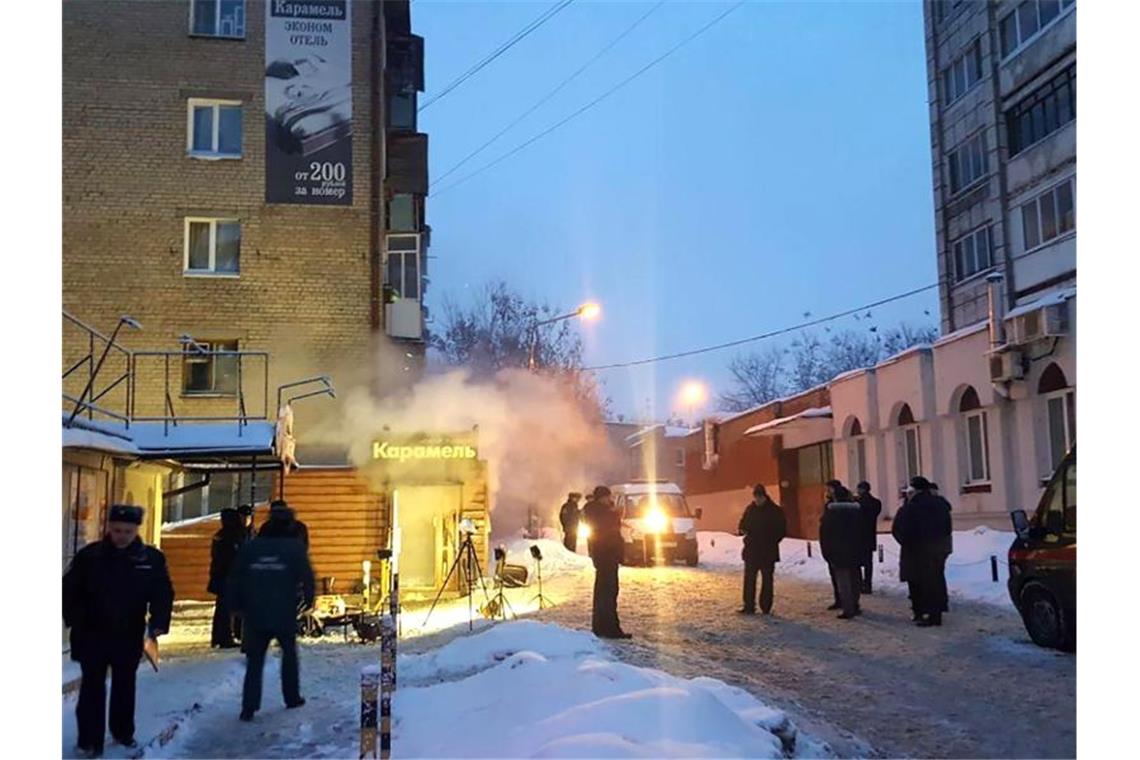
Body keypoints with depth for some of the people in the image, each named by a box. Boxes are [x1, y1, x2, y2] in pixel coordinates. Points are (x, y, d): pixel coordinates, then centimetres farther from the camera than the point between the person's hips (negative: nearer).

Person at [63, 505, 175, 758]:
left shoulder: (152, 558, -5)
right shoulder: (89, 555, -7)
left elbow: (163, 594, -4)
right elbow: (70, 589, -2)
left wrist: (157, 625, -16)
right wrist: (74, 619, -13)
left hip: (129, 636, 2)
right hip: (92, 634, -2)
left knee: (125, 685, 16)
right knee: (93, 687, 2)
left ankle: (123, 732, 33)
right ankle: (89, 740, 10)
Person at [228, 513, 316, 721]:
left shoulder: (249, 548, 5)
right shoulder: (295, 548, -2)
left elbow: (235, 580, 6)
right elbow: (307, 577, -4)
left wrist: (236, 606, 12)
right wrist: (308, 599, 10)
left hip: (255, 616, 1)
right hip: (285, 616, -1)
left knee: (254, 661, 6)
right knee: (289, 654, 19)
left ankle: (248, 707, -2)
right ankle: (292, 697, 23)